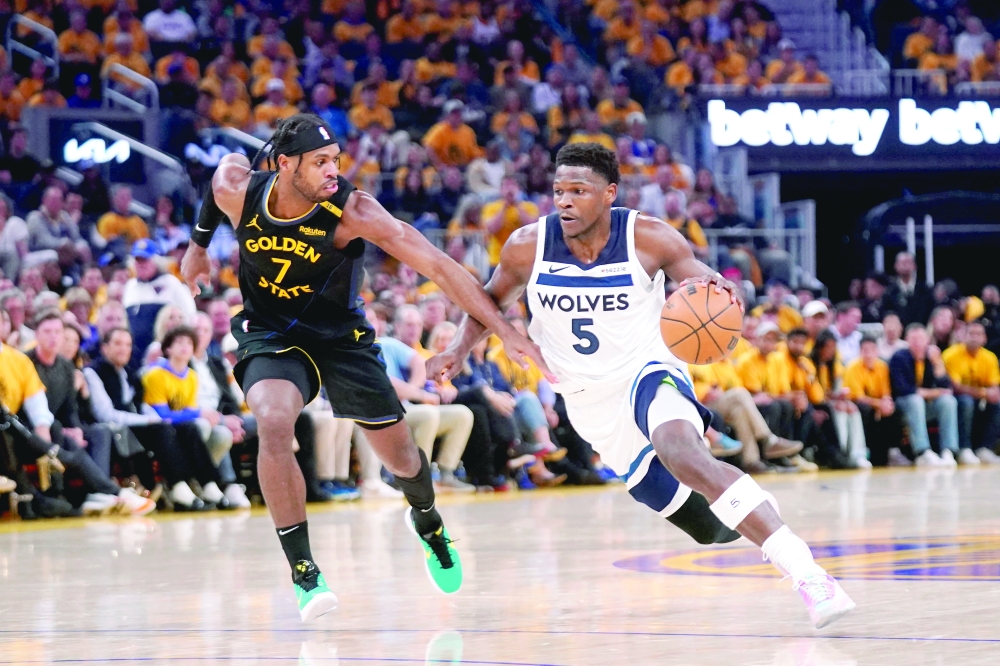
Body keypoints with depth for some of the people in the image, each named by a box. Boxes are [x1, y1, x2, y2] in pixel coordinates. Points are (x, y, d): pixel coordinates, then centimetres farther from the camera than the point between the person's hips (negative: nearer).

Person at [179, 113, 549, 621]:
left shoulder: (351, 211, -27)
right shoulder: (238, 190, -19)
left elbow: (438, 266, -30)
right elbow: (224, 168, 8)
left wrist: (506, 332, -36)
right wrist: (198, 245, 22)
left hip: (342, 337, 0)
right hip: (270, 335, 0)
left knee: (399, 454, 9)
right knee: (274, 424, -30)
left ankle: (427, 521, 48)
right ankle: (303, 572, -21)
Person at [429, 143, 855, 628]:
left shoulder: (647, 239, -16)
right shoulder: (528, 246, -10)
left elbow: (712, 288, -12)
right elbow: (491, 300, 8)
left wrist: (721, 291, -37)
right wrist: (459, 349, -10)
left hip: (647, 372, -3)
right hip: (592, 405, 3)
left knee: (681, 451, -38)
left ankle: (804, 570, -44)